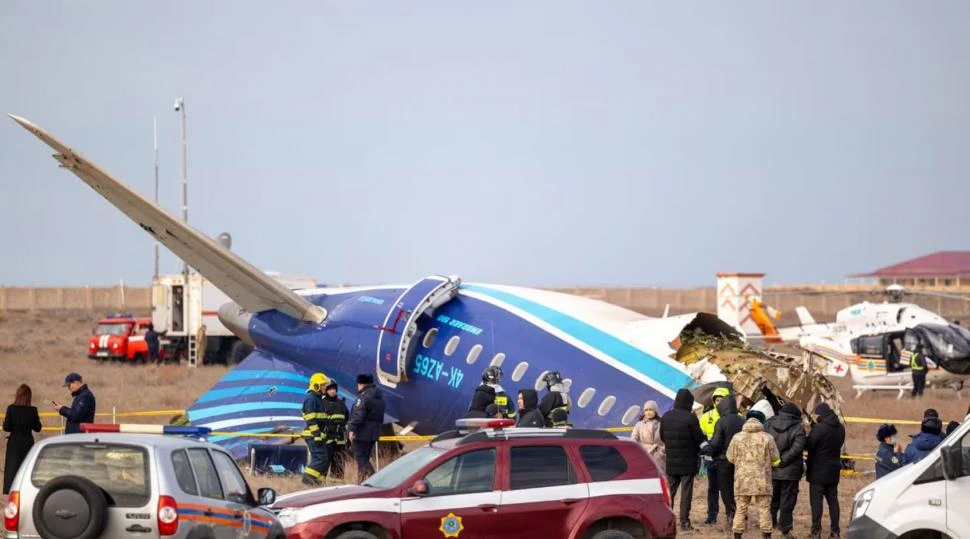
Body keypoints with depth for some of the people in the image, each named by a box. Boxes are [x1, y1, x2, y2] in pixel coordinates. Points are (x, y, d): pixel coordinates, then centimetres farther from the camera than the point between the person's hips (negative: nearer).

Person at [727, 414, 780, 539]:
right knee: (764, 509, 6)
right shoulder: (767, 438, -6)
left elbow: (731, 458, 3)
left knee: (741, 509, 8)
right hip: (762, 480, -1)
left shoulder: (737, 437, -3)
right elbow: (774, 457, 2)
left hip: (742, 479, 1)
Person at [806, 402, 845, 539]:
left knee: (816, 501, -2)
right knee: (833, 499, 12)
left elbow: (808, 445, -17)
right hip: (834, 471, 7)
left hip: (818, 471, -7)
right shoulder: (840, 428, 7)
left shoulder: (819, 428, -18)